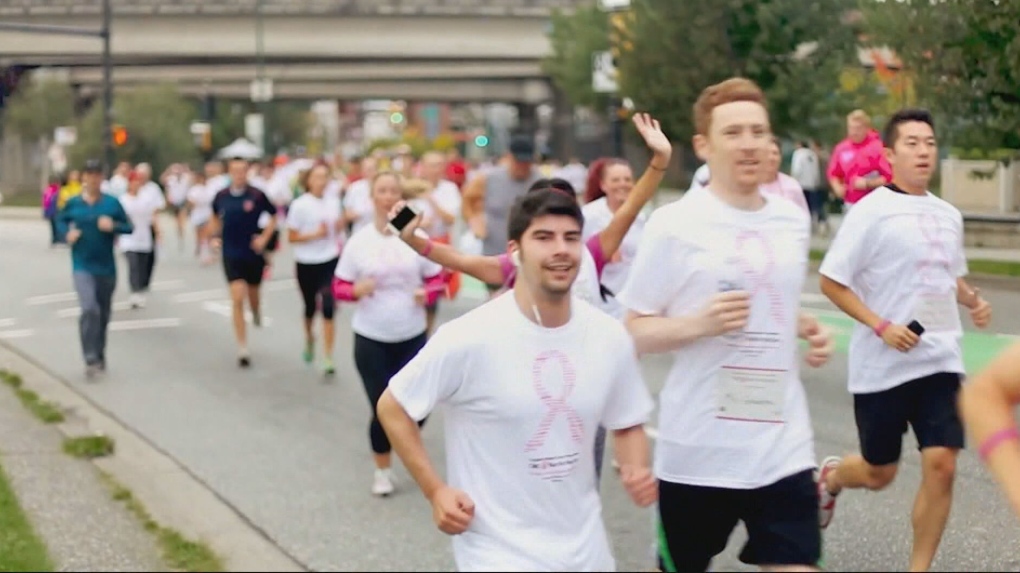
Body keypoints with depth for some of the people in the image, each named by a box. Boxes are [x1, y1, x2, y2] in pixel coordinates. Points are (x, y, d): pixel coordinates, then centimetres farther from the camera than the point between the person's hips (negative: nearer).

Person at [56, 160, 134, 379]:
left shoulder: (112, 203, -2)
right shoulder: (73, 203, -1)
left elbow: (129, 228, 1)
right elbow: (61, 221, 14)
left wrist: (113, 226, -18)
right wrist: (67, 233, -6)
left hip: (106, 268, 2)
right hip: (83, 267, -2)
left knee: (104, 314, 13)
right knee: (89, 310, -19)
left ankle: (100, 356, 31)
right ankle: (91, 359, -15)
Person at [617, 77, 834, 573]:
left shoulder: (792, 220, 8)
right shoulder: (675, 225, -9)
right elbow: (634, 333, -7)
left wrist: (807, 329, 3)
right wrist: (700, 324, -23)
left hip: (783, 448, 4)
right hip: (698, 451, -4)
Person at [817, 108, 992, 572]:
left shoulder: (949, 215, 9)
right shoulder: (871, 211, -10)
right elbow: (831, 282, -10)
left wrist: (973, 301, 2)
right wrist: (881, 327, -18)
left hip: (940, 360, 4)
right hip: (882, 365, -4)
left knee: (941, 466, -8)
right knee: (879, 473, 9)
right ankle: (829, 477, 44)